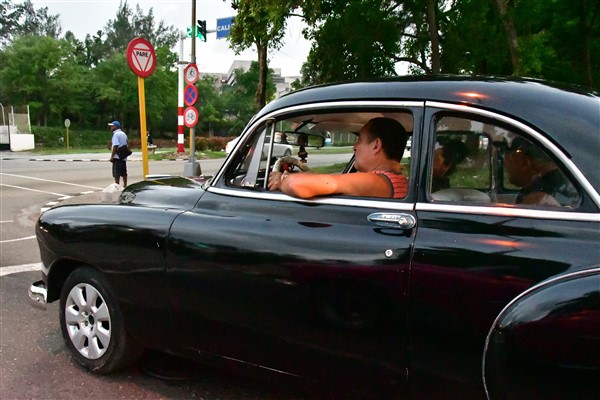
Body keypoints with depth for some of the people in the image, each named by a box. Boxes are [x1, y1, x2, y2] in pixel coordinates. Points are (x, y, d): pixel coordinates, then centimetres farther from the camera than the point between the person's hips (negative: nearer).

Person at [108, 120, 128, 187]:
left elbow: (115, 146, -19)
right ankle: (125, 186, 17)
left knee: (116, 174, -7)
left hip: (117, 157, -9)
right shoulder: (123, 134, 15)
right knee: (124, 173, 12)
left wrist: (112, 156, -17)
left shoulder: (116, 134, -13)